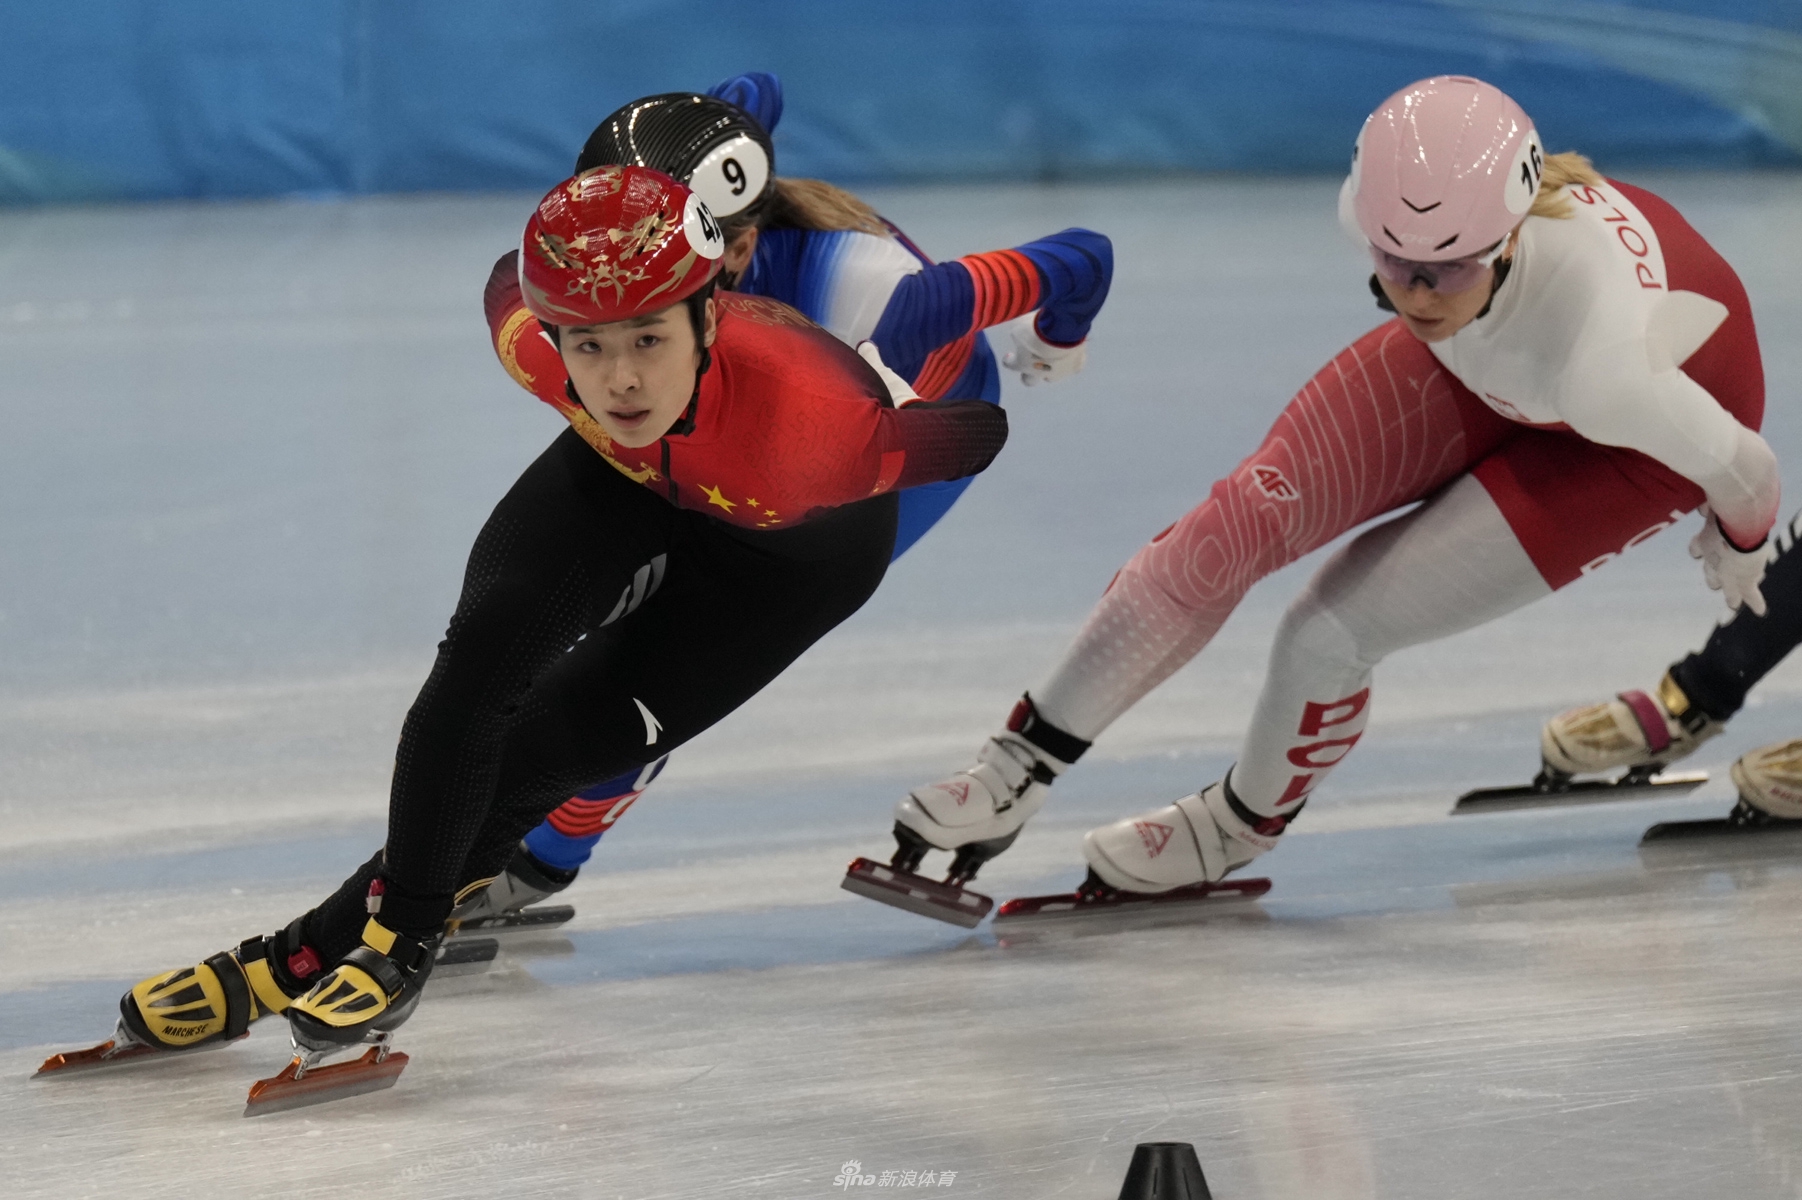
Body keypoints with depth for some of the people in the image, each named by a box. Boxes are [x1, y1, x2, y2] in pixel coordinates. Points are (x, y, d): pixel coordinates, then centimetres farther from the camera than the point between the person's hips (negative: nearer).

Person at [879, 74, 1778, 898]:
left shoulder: (1597, 361, -45)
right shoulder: (1450, 199, -32)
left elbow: (1742, 468, -26)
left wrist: (1741, 548, -4)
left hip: (1637, 438, -5)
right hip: (1480, 359, 5)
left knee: (1331, 632, -12)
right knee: (1240, 523, -10)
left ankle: (1245, 824, 20)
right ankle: (1021, 767, 5)